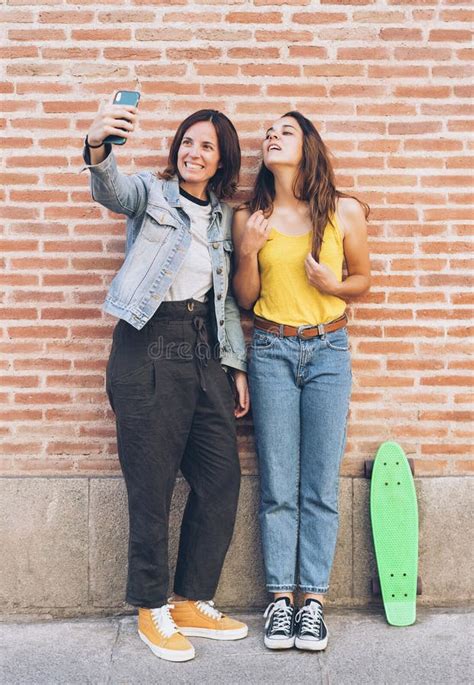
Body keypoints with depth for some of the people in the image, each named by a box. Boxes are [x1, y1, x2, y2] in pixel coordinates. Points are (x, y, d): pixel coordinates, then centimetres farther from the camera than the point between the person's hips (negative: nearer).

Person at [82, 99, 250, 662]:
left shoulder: (223, 217, 17)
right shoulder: (152, 192, 3)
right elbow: (110, 192, -21)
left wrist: (236, 366, 13)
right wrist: (97, 146, -43)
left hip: (204, 351, 6)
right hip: (150, 348, -6)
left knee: (221, 478, 6)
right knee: (152, 483, 0)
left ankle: (192, 603, 22)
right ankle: (152, 610, 17)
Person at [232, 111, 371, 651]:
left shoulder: (344, 212, -1)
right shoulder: (250, 217, 2)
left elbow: (362, 278, 10)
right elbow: (244, 299, 6)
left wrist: (332, 285, -11)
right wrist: (248, 252, -11)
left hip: (328, 350, 0)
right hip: (271, 350, 1)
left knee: (321, 486, 2)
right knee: (278, 486, 3)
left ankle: (313, 600, 11)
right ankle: (280, 599, 13)